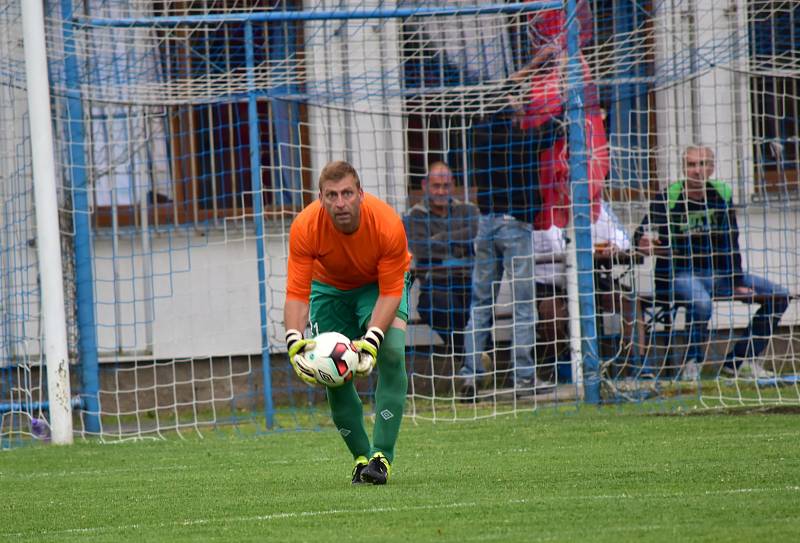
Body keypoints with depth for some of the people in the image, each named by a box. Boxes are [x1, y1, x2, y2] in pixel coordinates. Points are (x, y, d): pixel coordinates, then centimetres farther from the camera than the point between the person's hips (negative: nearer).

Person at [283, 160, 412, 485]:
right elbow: (296, 293, -29)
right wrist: (295, 341, -46)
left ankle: (382, 456, -24)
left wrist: (372, 339, -42)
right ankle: (362, 457, 9)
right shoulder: (305, 228, -32)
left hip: (379, 284, -2)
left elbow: (391, 291, -28)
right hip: (330, 287, 2)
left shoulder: (388, 224, -35)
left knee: (392, 354, -25)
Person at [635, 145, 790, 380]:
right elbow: (642, 235, -12)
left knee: (779, 296, -2)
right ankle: (692, 363, -16)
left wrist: (738, 282, 1)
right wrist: (645, 241, -37)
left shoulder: (722, 194, 4)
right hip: (678, 274, -6)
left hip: (717, 272, 6)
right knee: (701, 303, -40)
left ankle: (739, 361, 3)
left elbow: (731, 243, 6)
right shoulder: (669, 198, -8)